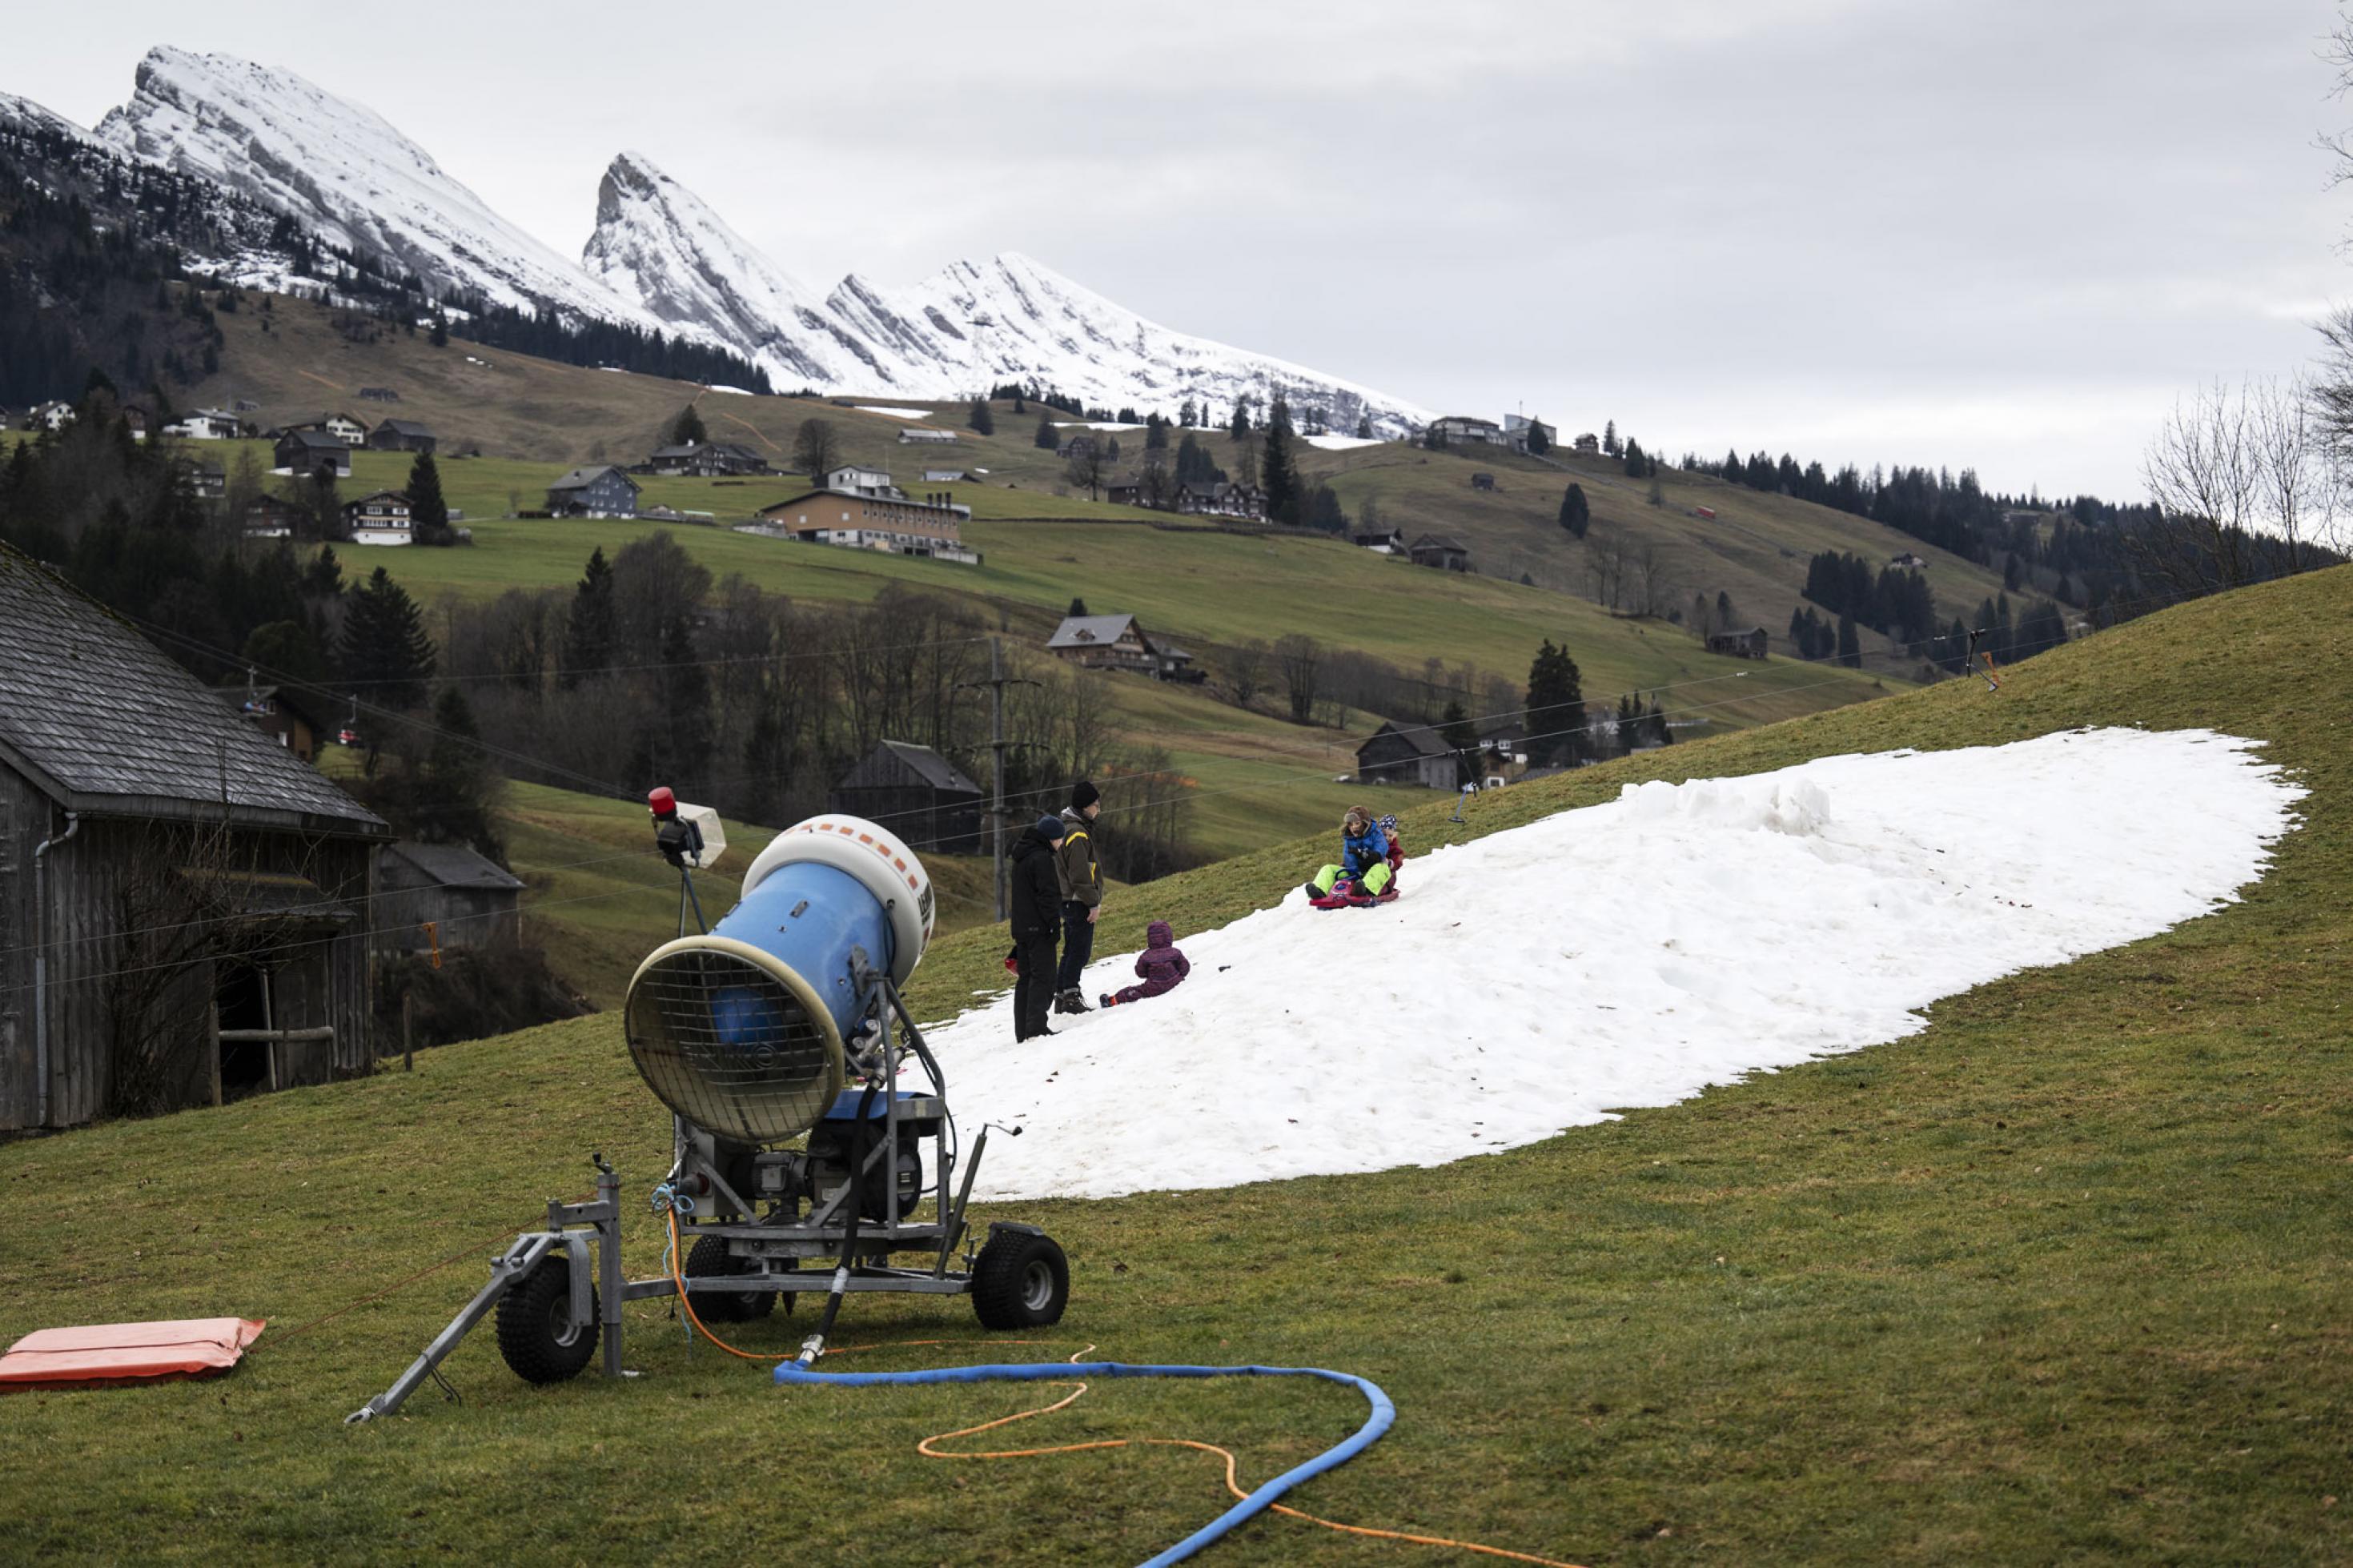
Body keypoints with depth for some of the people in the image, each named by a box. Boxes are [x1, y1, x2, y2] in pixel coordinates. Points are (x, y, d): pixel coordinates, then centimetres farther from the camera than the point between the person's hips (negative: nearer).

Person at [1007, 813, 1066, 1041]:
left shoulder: (1020, 858, 18)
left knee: (1026, 978, 11)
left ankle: (1022, 1030, 10)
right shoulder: (1042, 858, -13)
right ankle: (1036, 1026, -19)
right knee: (1043, 977, -10)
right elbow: (1047, 895, -19)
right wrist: (1055, 923, -18)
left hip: (1021, 927, 10)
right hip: (1039, 928, -9)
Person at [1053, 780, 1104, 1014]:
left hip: (1069, 900, 10)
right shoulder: (1077, 834, -17)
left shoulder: (1068, 828, 16)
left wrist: (1096, 899, 21)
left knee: (1072, 950, 15)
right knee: (1080, 951, -8)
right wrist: (1093, 902, -18)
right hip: (1078, 901, -10)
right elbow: (1080, 874, -21)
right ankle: (1071, 997, -8)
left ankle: (1062, 995, 18)